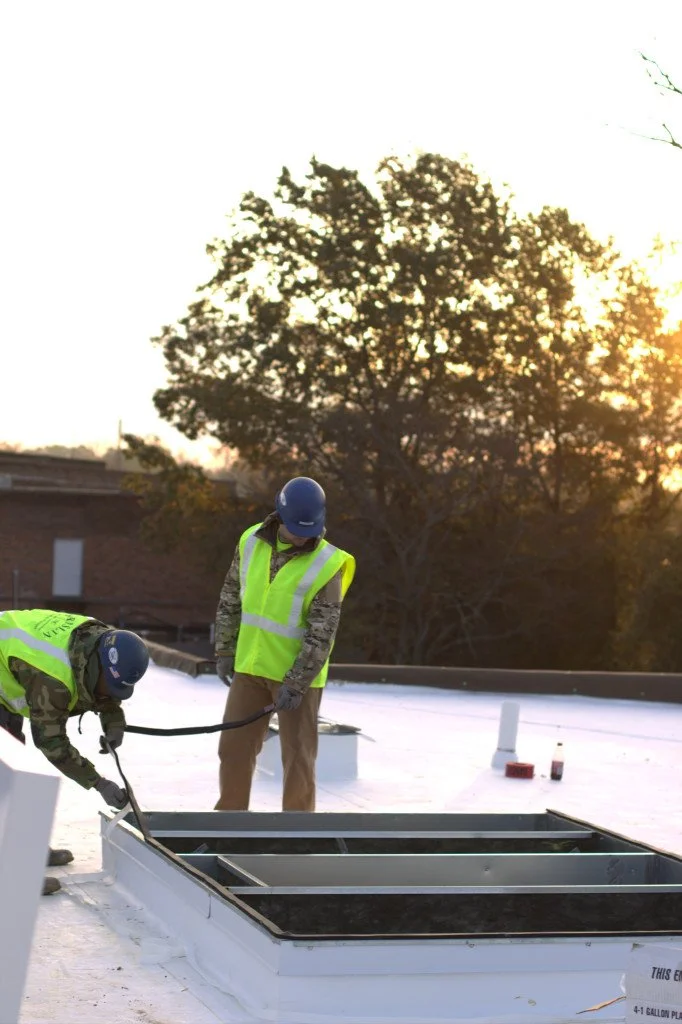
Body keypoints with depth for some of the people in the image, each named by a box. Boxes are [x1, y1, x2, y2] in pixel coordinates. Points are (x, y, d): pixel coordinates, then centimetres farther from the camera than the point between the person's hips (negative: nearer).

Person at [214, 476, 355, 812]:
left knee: (298, 756, 3)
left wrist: (296, 683, -19)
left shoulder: (326, 565, -16)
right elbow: (231, 598, 11)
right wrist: (225, 649, 8)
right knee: (233, 746, 12)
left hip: (298, 674, -4)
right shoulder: (251, 542, -1)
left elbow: (321, 634, -17)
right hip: (250, 668, 5)